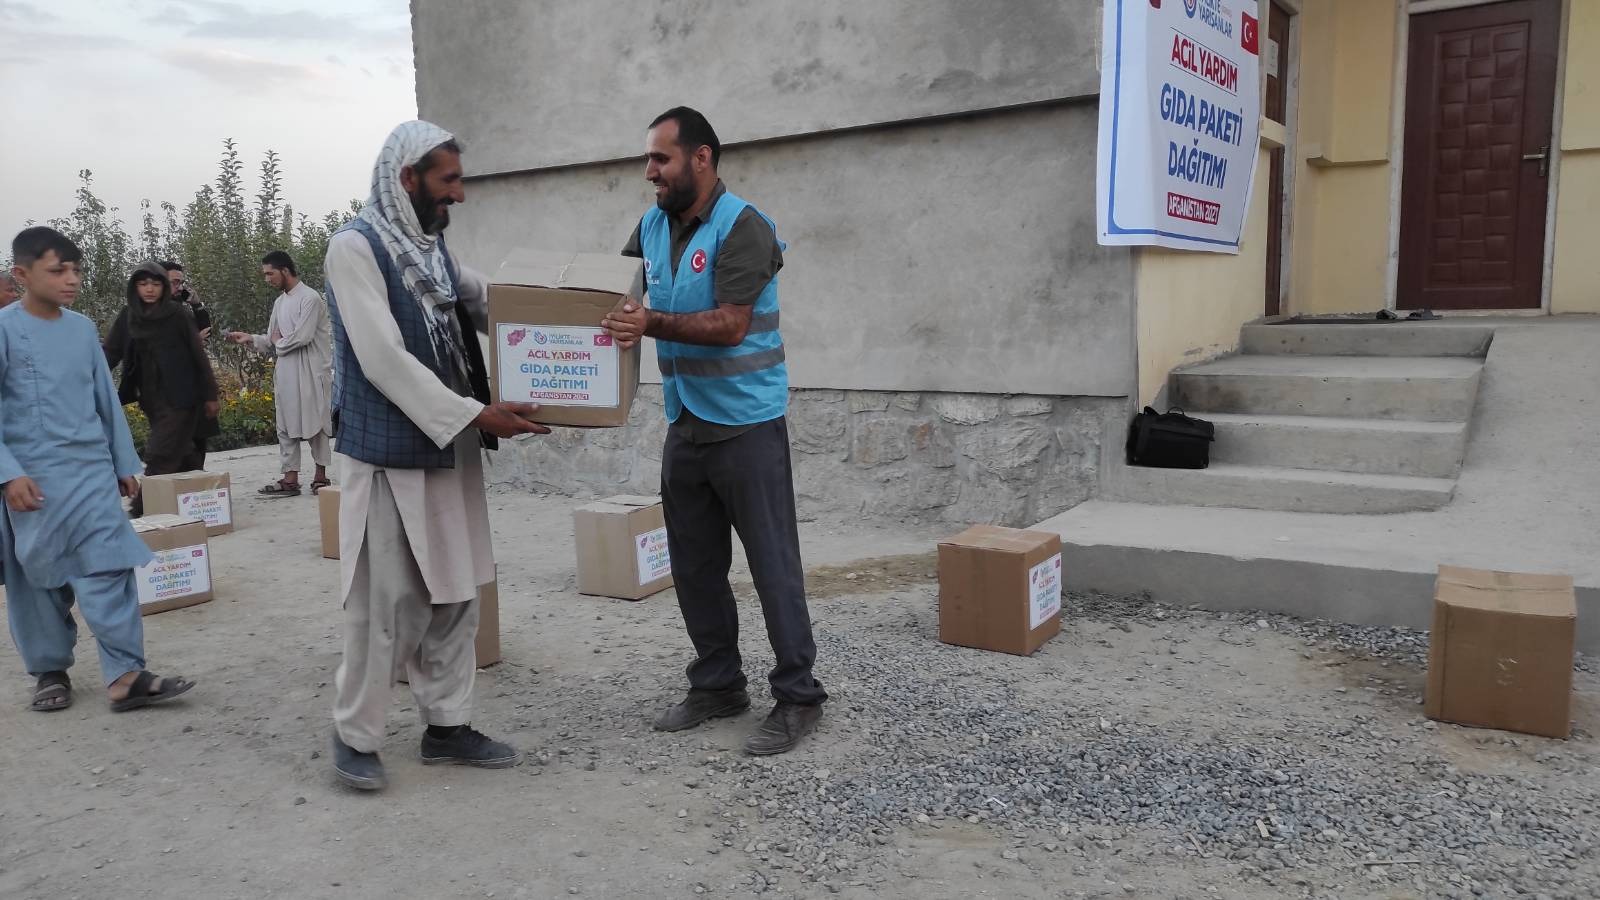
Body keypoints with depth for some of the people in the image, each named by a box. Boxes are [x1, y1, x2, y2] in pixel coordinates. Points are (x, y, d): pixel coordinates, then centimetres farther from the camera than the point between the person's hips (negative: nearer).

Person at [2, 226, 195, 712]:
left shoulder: (83, 328, 8)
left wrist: (124, 463, 15)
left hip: (92, 471, 3)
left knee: (109, 570, -5)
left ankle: (126, 675, -7)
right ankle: (50, 672, 24)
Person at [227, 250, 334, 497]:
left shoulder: (310, 298, -10)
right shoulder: (279, 302, 15)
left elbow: (303, 336, -19)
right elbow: (272, 341, 15)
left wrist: (279, 343, -3)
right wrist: (249, 339, -2)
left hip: (310, 372, -8)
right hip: (285, 373, 8)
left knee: (314, 423, 0)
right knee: (286, 426, 7)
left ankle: (321, 476, 9)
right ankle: (290, 479, 10)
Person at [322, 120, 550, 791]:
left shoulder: (433, 248, 12)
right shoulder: (355, 247, -12)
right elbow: (384, 360, -19)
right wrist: (476, 414, -22)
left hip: (449, 453, 8)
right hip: (387, 456, -7)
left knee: (454, 598, 11)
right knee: (386, 604, -1)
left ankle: (447, 725, 24)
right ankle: (355, 734, 17)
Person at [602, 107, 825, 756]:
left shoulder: (742, 227, -14)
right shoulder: (652, 226, 10)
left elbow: (730, 324, -21)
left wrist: (652, 325, -32)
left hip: (746, 425, -8)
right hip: (685, 424, 8)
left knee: (772, 563, -1)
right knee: (694, 565, 14)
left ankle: (797, 696, 10)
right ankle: (717, 684, 28)